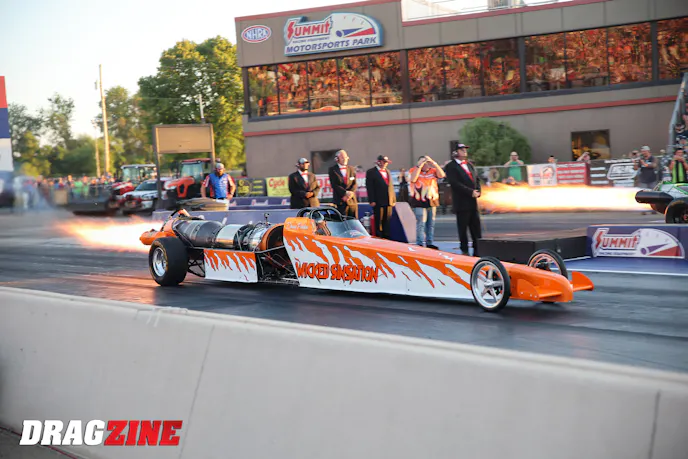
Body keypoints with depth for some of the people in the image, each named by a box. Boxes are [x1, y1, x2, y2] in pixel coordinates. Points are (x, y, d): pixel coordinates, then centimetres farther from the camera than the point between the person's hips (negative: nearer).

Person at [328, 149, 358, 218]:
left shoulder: (352, 169, 13)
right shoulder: (332, 170, 2)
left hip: (352, 200, 4)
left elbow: (355, 184, 7)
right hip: (340, 201, -4)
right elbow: (334, 185, -8)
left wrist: (350, 193, -11)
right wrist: (345, 193, -17)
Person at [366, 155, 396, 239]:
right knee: (378, 222, -1)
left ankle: (387, 238, 10)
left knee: (387, 222, 6)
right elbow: (369, 187, -7)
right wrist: (372, 201, -13)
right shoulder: (371, 172, -1)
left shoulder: (387, 171, 20)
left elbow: (391, 185, 20)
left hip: (388, 201, 6)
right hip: (378, 202, -6)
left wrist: (393, 199, 12)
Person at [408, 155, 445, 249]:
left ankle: (430, 243, 19)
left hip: (432, 201, 5)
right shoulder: (414, 170, -1)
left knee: (431, 224, 11)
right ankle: (420, 244, -9)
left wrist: (433, 163, -14)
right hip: (419, 202, -5)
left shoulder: (433, 170, 8)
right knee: (421, 223, -10)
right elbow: (413, 179, -21)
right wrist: (419, 166, -19)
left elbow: (442, 175, -9)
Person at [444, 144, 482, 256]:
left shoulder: (470, 165, 19)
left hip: (473, 202, 6)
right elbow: (455, 183, -14)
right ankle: (464, 251, 7)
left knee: (476, 229, 5)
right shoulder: (451, 167, -4)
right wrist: (470, 192, -16)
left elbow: (477, 179, 20)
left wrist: (477, 191, 0)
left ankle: (478, 251, 8)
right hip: (461, 203, -6)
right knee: (463, 229, -1)